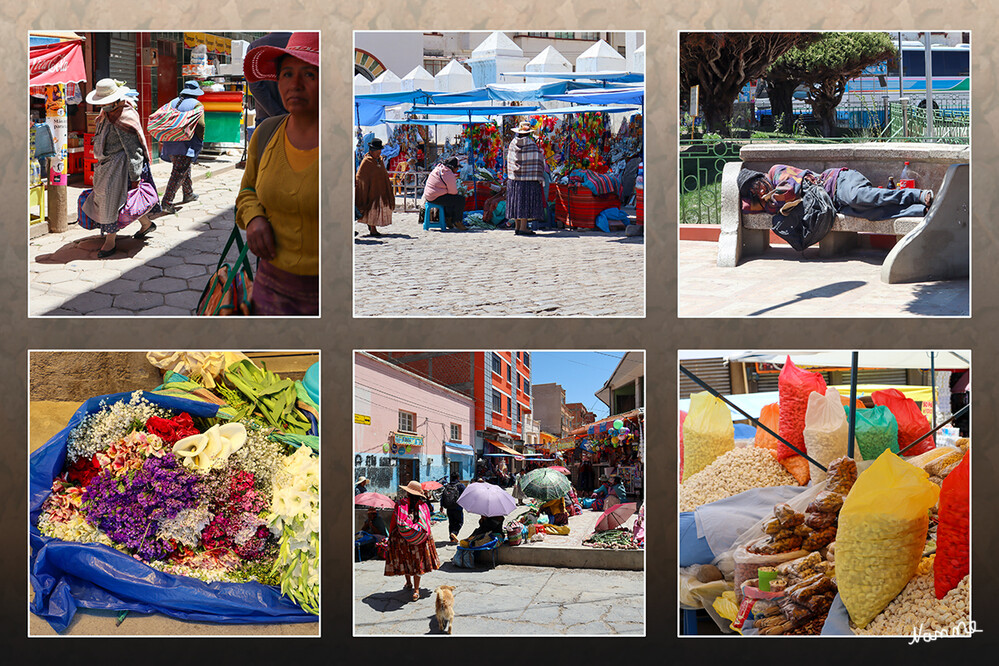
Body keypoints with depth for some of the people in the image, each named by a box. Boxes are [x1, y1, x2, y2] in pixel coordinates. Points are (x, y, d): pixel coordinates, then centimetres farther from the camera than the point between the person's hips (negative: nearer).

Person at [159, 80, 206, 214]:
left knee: (185, 169, 26)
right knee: (179, 173, -8)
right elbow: (200, 125, -12)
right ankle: (167, 202, -17)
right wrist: (200, 142, 0)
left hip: (170, 142, 7)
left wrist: (163, 140, 17)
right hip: (186, 145, -7)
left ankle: (188, 194, 43)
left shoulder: (173, 103, 15)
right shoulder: (197, 105, -4)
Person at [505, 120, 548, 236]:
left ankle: (517, 226, 13)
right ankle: (523, 227, -7)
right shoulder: (531, 145, -10)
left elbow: (509, 161, 10)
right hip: (529, 178, -5)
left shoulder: (513, 144, 3)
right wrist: (540, 177, -4)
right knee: (527, 202, -3)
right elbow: (537, 161, -9)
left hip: (514, 178, 5)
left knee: (516, 201, 11)